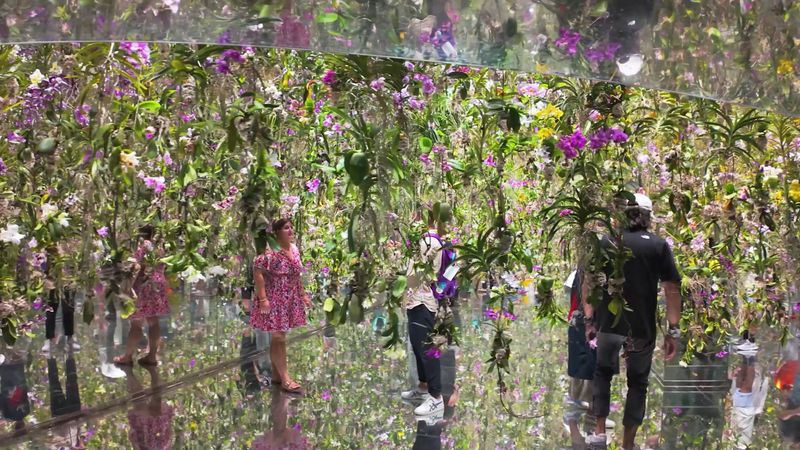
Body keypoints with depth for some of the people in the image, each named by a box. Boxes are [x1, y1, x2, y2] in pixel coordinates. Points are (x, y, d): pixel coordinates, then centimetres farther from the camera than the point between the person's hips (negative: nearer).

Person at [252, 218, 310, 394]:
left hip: (290, 300, 8)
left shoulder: (294, 249, 9)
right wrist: (263, 298, -25)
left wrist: (303, 294, 19)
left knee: (280, 336, 13)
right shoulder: (270, 251, -17)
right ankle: (285, 379, -1)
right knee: (278, 338, -3)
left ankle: (276, 374, 22)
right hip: (274, 300, -8)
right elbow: (257, 271, -21)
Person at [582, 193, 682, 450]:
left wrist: (589, 319, 7)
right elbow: (672, 288, -6)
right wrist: (673, 330, -4)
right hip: (642, 328, -1)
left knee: (603, 373, 21)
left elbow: (588, 284, 2)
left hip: (608, 324, 1)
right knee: (637, 383, 12)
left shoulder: (606, 243, 3)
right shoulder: (659, 246, -1)